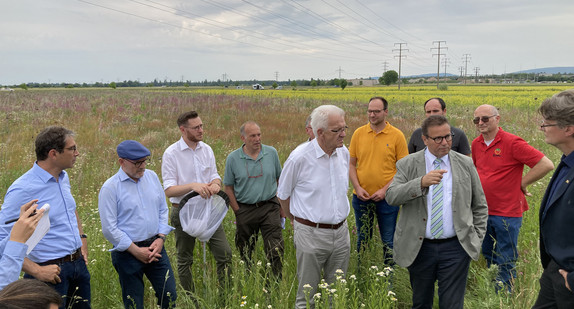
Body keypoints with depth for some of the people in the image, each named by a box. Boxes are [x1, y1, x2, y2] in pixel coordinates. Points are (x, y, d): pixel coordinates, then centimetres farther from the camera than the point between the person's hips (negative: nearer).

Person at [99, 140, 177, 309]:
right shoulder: (110, 187, -12)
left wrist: (160, 238, -2)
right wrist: (137, 251, -12)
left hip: (155, 246, 4)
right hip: (128, 253, -4)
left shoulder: (152, 176, 4)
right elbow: (109, 229, -12)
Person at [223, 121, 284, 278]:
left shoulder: (271, 153, 0)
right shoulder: (233, 158, -3)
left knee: (276, 251, -5)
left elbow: (280, 180, 9)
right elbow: (228, 187, 3)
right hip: (245, 209, 0)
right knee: (245, 253, 12)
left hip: (269, 207, 0)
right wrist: (237, 211, -1)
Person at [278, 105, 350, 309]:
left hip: (341, 232, 5)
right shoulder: (299, 158, -15)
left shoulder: (344, 153, 1)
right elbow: (283, 194, 0)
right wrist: (296, 221, 12)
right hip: (311, 234, -5)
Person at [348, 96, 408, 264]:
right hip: (361, 197, 2)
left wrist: (385, 189, -13)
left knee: (388, 241, 11)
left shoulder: (397, 135, -5)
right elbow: (351, 164, 5)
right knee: (362, 239, 16)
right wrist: (357, 187, -9)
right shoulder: (358, 133, 1)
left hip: (386, 198, -2)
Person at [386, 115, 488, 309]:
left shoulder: (465, 164, 5)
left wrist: (477, 239, 5)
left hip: (456, 247, 0)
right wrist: (421, 182, -29)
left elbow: (480, 206, 12)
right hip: (418, 248, 0)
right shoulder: (408, 165, 0)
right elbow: (391, 196, -15)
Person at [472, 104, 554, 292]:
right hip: (483, 211, 7)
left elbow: (546, 164, -19)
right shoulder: (476, 144, 5)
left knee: (505, 261, 4)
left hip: (507, 213, -7)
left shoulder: (512, 143, -16)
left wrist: (522, 183, -11)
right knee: (487, 255, 19)